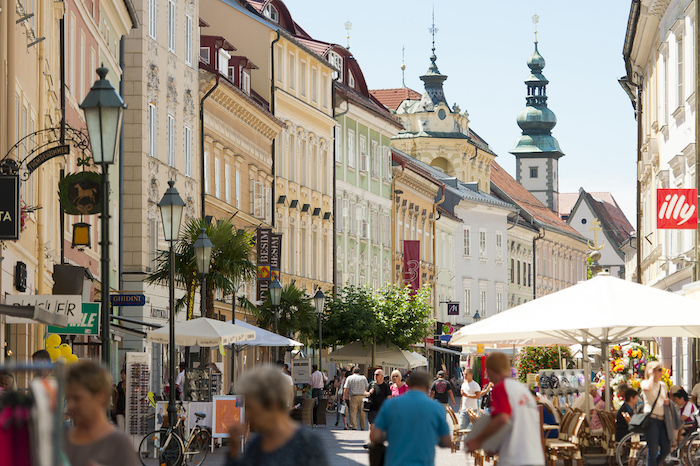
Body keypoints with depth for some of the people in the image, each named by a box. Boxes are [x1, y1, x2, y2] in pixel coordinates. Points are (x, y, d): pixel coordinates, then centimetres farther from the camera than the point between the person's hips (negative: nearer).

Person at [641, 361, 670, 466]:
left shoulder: (663, 385, 17)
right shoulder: (645, 383, -2)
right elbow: (648, 388, -27)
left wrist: (667, 401, 7)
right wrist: (652, 375, -12)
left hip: (662, 420, 7)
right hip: (651, 418, -7)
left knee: (666, 449, 3)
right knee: (653, 451, -6)